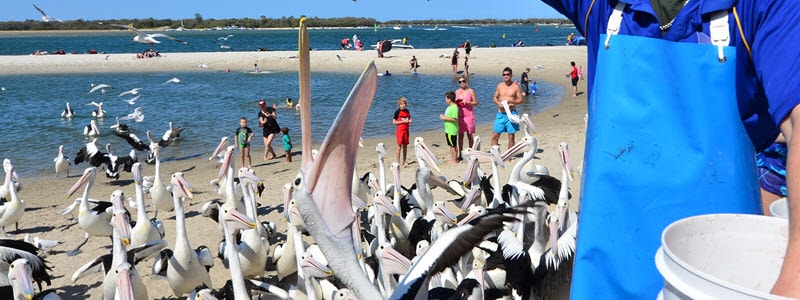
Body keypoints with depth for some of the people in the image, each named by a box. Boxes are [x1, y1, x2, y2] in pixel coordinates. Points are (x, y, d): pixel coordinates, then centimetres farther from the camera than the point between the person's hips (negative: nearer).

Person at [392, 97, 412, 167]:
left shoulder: (407, 111, 9)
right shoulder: (397, 112, -9)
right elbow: (394, 122, -12)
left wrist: (409, 121, -1)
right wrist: (403, 121, -17)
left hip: (406, 130, 6)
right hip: (400, 130, -6)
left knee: (405, 146, 10)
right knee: (399, 146, -6)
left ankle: (404, 161, 19)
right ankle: (398, 162, -2)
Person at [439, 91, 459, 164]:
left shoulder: (454, 107, -19)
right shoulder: (450, 107, 12)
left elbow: (454, 119, -26)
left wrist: (444, 118, -20)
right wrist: (443, 116, 8)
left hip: (452, 130, -10)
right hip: (448, 129, 10)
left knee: (453, 145, -2)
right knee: (453, 145, 16)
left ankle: (454, 160, 4)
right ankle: (454, 158, 23)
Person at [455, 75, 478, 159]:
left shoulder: (471, 91, -1)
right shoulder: (457, 91, 8)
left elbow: (476, 103, 0)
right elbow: (455, 102, 16)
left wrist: (467, 102, -16)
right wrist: (456, 102, -7)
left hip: (469, 115, -3)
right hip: (460, 115, 3)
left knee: (469, 135, 2)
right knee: (460, 135, 3)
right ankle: (460, 154, 8)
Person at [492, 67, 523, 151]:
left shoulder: (516, 86, -1)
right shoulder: (500, 85, 8)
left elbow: (520, 100, -1)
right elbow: (495, 98, 14)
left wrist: (510, 101, -18)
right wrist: (498, 103, -8)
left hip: (511, 114, -3)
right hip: (500, 114, 3)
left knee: (511, 136, 2)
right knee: (495, 136, 0)